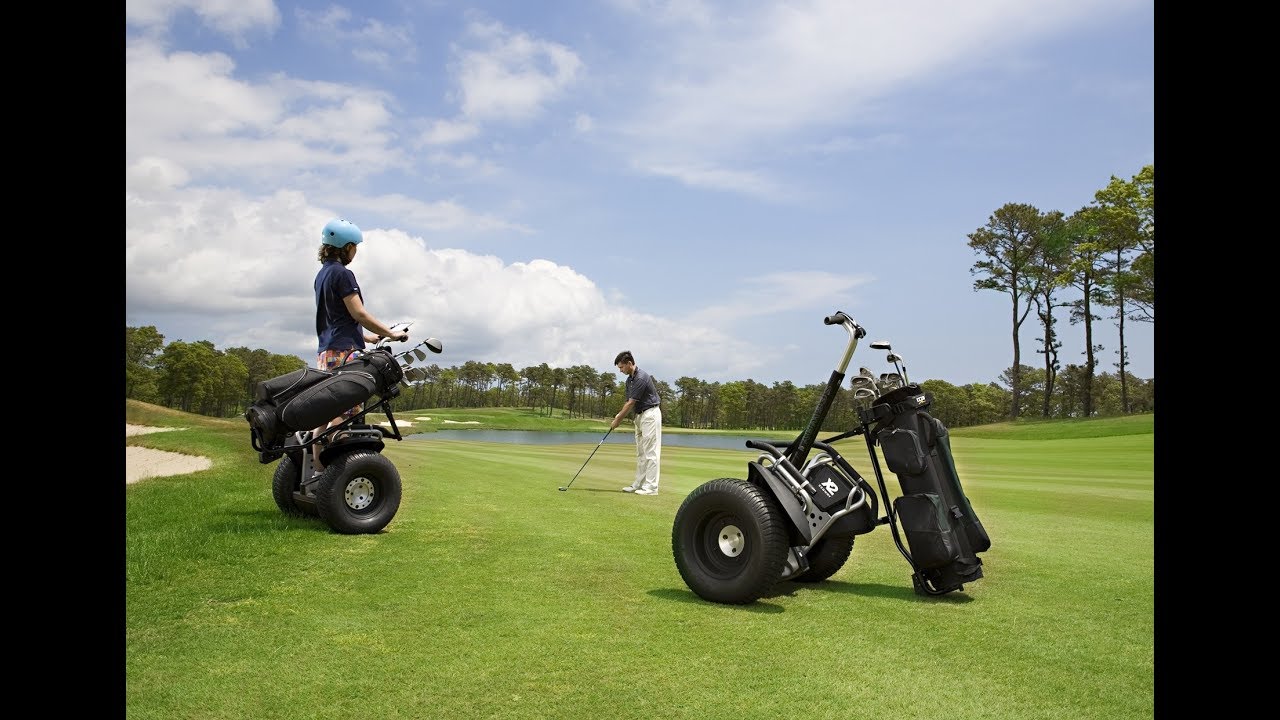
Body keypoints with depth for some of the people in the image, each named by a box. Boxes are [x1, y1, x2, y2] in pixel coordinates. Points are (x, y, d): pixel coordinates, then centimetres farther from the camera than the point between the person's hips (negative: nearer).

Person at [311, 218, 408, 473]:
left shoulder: (322, 274, 21)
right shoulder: (342, 274, -8)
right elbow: (358, 313, -11)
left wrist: (369, 337, 27)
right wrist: (391, 333, -2)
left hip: (325, 351, 10)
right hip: (344, 350, -10)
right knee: (344, 410, -13)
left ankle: (318, 468, 7)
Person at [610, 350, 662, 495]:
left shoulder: (641, 378, -21)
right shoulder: (629, 380, 10)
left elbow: (631, 403, -18)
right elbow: (629, 402, 12)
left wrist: (618, 419, -11)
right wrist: (619, 415, -4)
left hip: (650, 414, -10)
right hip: (640, 415, 10)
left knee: (651, 452, -9)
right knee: (641, 452, 12)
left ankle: (651, 487, -8)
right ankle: (639, 484, 17)